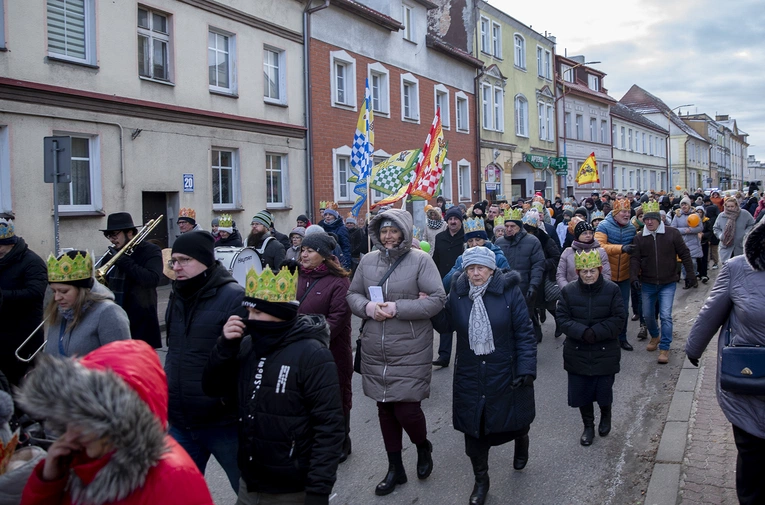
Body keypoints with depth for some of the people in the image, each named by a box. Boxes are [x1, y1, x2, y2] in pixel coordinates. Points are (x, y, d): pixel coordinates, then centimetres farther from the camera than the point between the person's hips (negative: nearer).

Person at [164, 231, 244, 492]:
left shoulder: (234, 298, -17)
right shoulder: (176, 297, 9)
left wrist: (230, 398, -22)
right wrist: (167, 388, 19)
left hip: (224, 422, -7)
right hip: (180, 423, 7)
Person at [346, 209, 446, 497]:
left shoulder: (420, 260, -7)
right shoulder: (368, 261, 6)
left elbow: (438, 299, -12)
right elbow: (353, 294, 12)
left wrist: (397, 308, -19)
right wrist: (367, 307, -11)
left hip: (410, 352, -4)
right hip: (374, 351, 5)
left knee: (406, 409, -5)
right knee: (385, 408, 13)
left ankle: (423, 446, 31)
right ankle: (395, 468, 32)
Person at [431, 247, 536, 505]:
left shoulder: (509, 292, -11)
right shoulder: (458, 293, -3)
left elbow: (525, 333, -10)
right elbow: (446, 325, 8)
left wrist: (527, 369, -14)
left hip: (505, 374, -2)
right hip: (470, 377, 2)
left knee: (513, 421, 17)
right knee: (474, 427, 6)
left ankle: (521, 440, 54)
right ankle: (480, 480, 26)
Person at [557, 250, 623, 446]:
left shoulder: (612, 290, -6)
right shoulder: (568, 291, -4)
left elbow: (618, 319, -8)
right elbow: (563, 319, -6)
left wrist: (596, 332, -21)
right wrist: (582, 332, -22)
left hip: (605, 353, -1)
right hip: (577, 353, 1)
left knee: (604, 390, 10)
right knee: (580, 391, 8)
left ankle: (606, 415, 43)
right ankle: (588, 426, 30)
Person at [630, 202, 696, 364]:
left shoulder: (672, 233, -7)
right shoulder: (639, 238, -2)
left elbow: (684, 254, -2)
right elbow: (635, 259, -5)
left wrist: (690, 275, -2)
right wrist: (634, 277, -18)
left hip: (668, 283, -3)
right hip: (647, 283, 3)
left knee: (666, 316, -9)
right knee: (647, 314, 13)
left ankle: (664, 348, 2)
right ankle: (654, 336, 41)